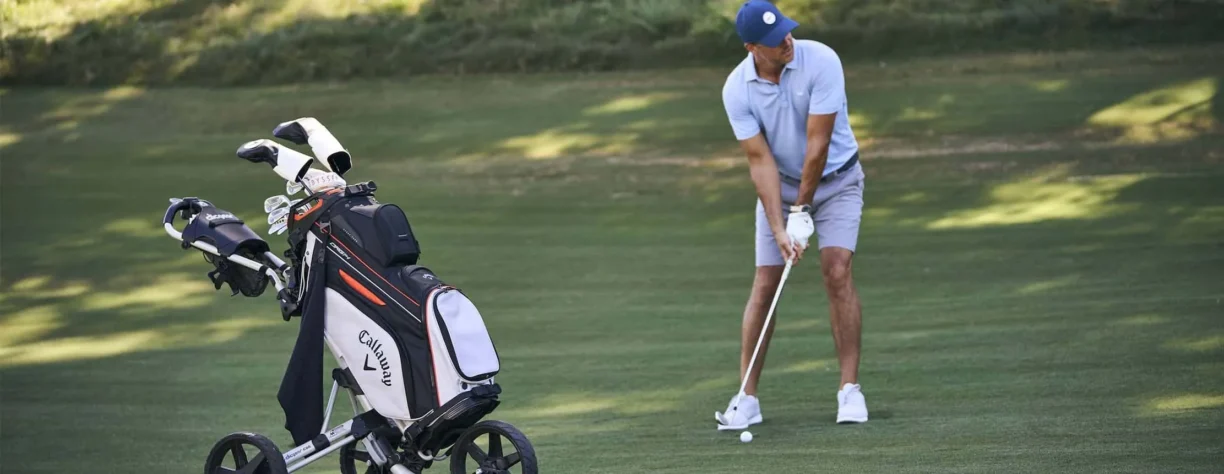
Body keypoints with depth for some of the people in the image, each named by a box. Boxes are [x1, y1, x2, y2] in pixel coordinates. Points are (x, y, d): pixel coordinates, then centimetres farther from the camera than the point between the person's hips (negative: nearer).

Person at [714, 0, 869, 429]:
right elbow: (760, 160, -16)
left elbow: (818, 143, -23)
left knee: (837, 272, -16)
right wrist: (779, 228, -23)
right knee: (765, 284, -5)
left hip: (835, 179, -2)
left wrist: (802, 210, -20)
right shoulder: (737, 89, -17)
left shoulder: (821, 61, -25)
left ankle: (849, 389, -11)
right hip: (780, 184, 2)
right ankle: (747, 398, 0)